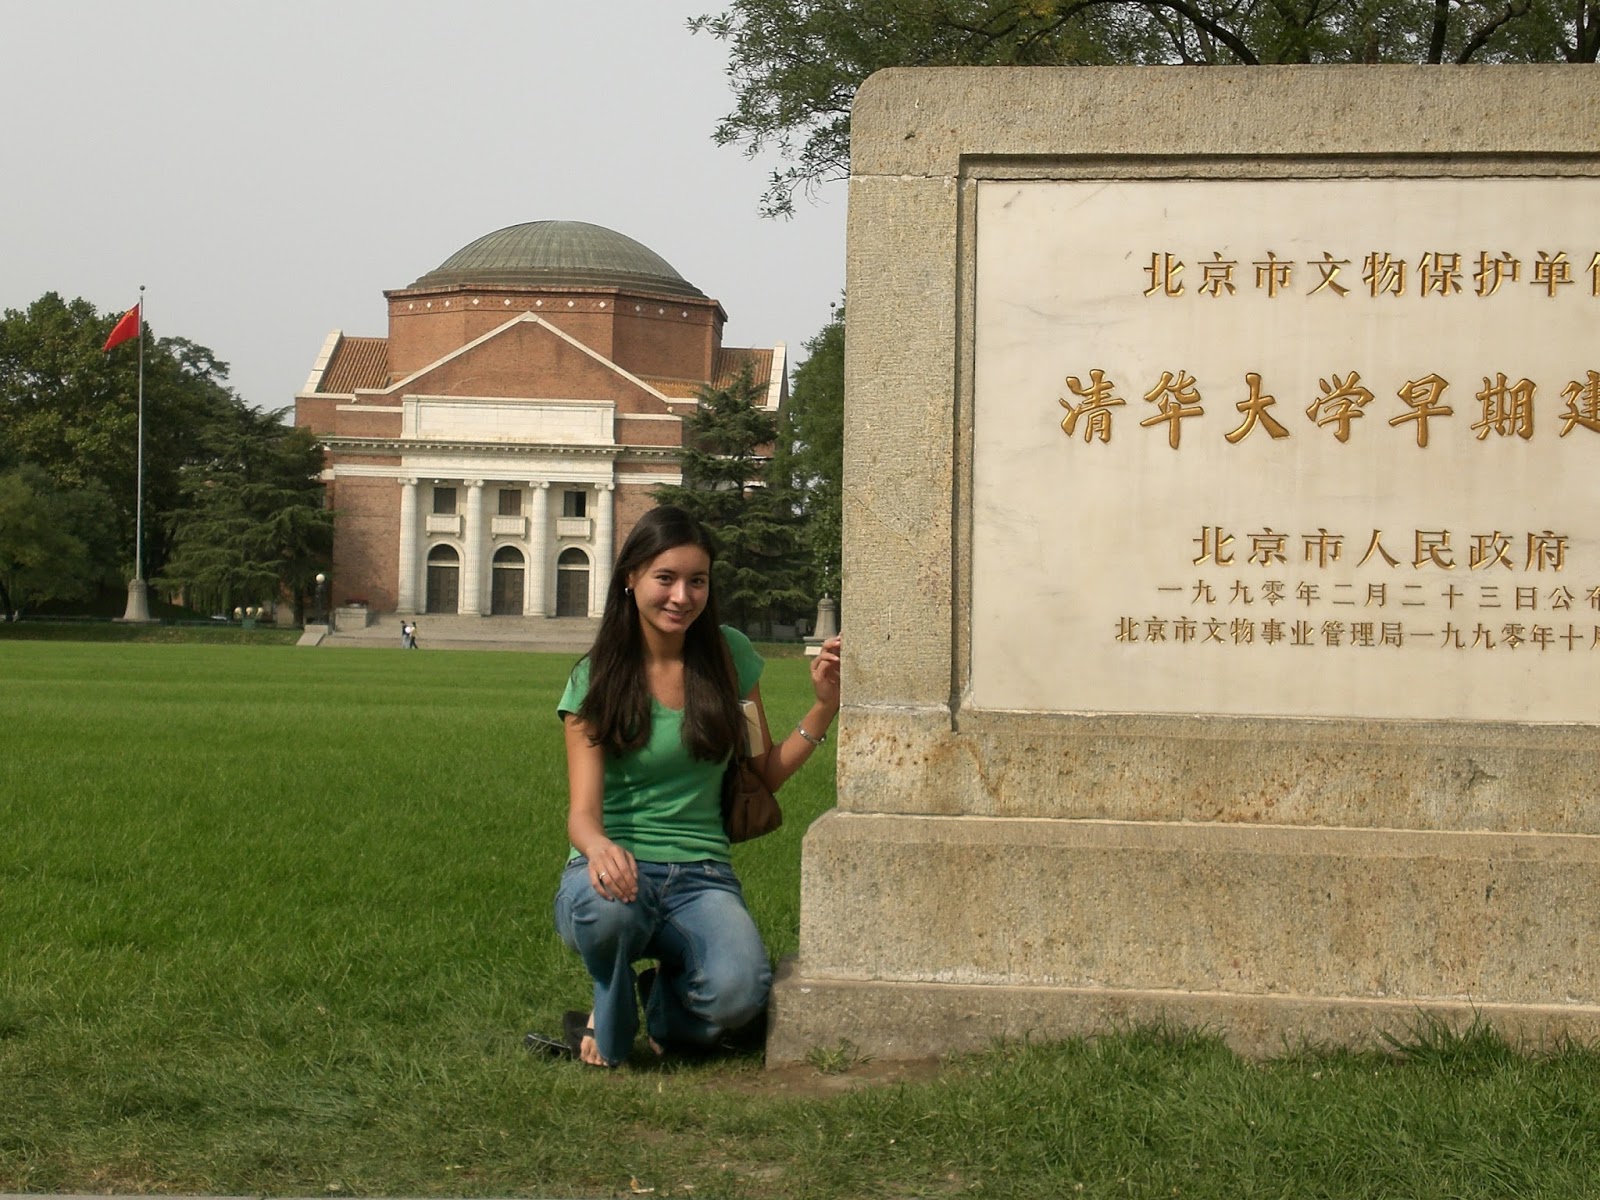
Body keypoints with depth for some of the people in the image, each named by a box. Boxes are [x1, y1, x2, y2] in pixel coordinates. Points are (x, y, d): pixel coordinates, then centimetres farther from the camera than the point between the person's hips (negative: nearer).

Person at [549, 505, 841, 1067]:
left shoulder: (729, 656, 7)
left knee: (740, 991, -33)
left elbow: (765, 773, 15)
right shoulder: (596, 679, 0)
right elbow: (582, 810, -9)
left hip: (701, 877, 1)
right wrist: (599, 847, -33)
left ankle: (667, 1006, 8)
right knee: (606, 903, -41)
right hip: (615, 869, -1)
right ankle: (611, 1026, -5)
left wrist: (824, 706, 0)